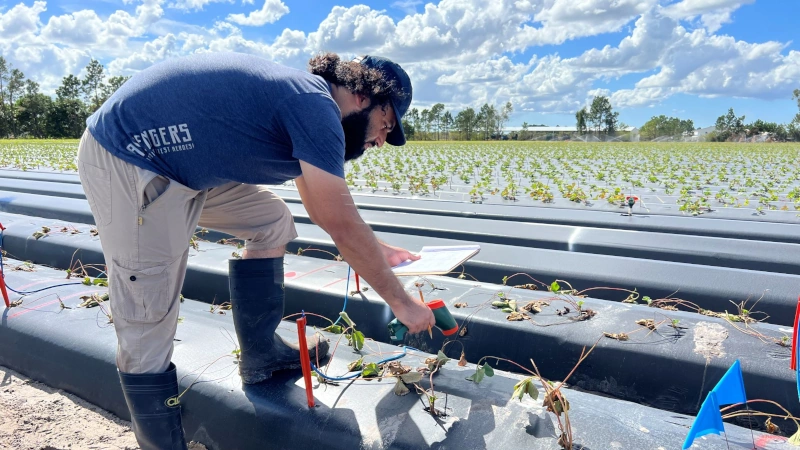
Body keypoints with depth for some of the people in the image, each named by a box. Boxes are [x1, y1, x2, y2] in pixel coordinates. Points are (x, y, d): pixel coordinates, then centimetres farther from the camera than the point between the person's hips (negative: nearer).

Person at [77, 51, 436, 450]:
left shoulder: (302, 95, 12)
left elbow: (322, 209, 24)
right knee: (148, 327, -6)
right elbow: (342, 225, -19)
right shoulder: (316, 106, -19)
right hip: (125, 162, -10)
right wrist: (401, 301, -8)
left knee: (272, 223, 11)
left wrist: (375, 249, 27)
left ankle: (260, 354, 19)